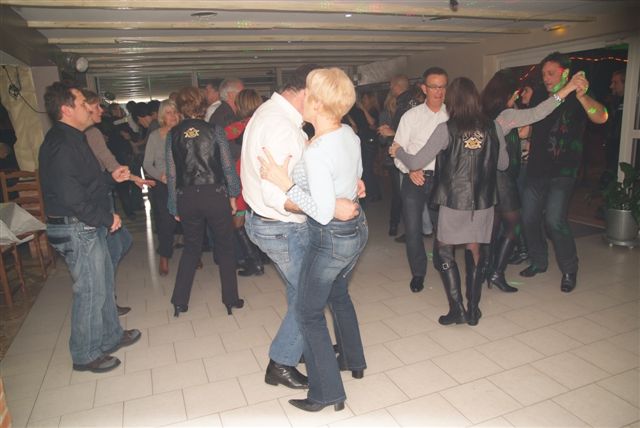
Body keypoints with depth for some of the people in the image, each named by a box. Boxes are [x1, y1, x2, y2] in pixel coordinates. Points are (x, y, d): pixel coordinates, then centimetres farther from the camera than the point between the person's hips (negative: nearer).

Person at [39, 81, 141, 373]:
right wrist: (106, 218, -18)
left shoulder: (71, 139, 14)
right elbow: (70, 196, -25)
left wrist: (111, 177, 13)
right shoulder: (61, 144, -19)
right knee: (91, 291, 1)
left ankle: (110, 336, 36)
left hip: (89, 227, 11)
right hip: (76, 230, -11)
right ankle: (86, 355, 18)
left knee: (104, 283, 20)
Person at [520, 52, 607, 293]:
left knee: (554, 221, -16)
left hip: (562, 173, -6)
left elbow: (601, 117, -25)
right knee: (529, 218, 8)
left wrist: (581, 96, -42)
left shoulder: (576, 101, -5)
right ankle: (539, 262, 27)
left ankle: (569, 270, 5)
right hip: (536, 171, 6)